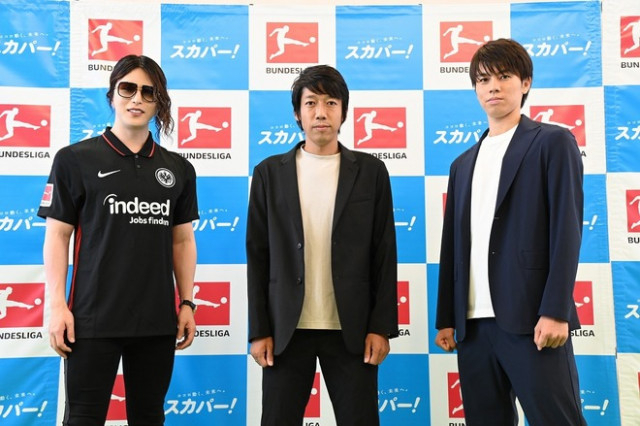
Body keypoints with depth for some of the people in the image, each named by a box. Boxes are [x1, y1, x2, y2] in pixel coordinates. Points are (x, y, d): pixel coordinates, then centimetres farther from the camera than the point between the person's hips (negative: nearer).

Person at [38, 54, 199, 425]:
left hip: (158, 319, 3)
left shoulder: (178, 169, 9)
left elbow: (183, 240, 12)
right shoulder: (75, 160, -1)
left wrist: (187, 303, 7)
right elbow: (58, 236, -1)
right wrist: (57, 304, -8)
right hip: (93, 318, -3)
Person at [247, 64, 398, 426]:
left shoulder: (371, 171, 4)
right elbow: (258, 256, 4)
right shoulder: (270, 173, 5)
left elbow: (384, 255, 2)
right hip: (286, 329, 1)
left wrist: (382, 326, -4)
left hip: (351, 329, 0)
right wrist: (259, 329, -1)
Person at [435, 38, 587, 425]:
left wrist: (555, 311, -14)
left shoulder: (553, 142, 3)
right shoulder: (463, 164, 19)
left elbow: (566, 230, -6)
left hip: (530, 317, -5)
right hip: (473, 322, 5)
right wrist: (446, 318, 13)